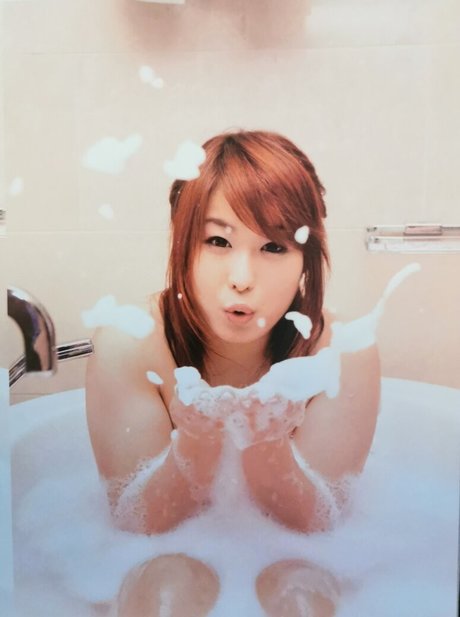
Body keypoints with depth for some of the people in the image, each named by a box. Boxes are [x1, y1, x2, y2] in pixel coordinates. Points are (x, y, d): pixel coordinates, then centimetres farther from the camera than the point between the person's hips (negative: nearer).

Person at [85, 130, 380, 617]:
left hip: (288, 560, 2)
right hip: (172, 556, -1)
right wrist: (196, 442, -37)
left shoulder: (343, 354, -21)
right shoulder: (126, 346, -21)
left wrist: (267, 444, -36)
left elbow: (321, 523, -15)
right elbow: (135, 521, -16)